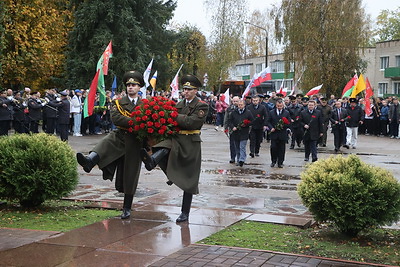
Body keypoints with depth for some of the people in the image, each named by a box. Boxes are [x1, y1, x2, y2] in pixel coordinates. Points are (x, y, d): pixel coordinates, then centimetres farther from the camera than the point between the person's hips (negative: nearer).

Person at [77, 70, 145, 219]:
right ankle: (89, 161, -61)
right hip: (120, 137, 0)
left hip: (135, 142, 0)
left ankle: (127, 208, 13)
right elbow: (115, 118, -11)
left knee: (130, 176, 2)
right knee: (105, 144, -33)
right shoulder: (118, 103, 7)